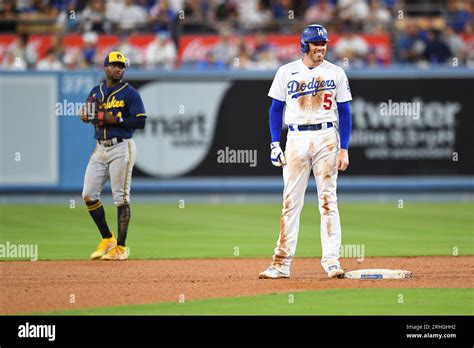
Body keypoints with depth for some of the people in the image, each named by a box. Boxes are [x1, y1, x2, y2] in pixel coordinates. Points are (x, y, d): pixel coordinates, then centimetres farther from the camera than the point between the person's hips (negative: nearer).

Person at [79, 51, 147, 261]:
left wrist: (116, 119, -18)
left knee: (121, 197, -4)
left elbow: (141, 121, -10)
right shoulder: (96, 92, 13)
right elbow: (89, 115, 18)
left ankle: (121, 247, 0)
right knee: (88, 195, 3)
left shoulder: (129, 93, -4)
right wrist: (85, 115, -5)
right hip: (100, 149, 6)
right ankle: (107, 239, 16)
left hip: (121, 148, -6)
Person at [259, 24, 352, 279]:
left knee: (328, 201, -3)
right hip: (296, 139, 0)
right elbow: (276, 108, 10)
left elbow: (344, 112, 6)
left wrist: (344, 149, -1)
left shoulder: (336, 73, 6)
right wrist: (275, 144, 0)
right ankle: (281, 264, 1)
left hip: (326, 138, 0)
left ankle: (331, 261, -2)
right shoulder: (286, 72, 6)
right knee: (290, 202, 0)